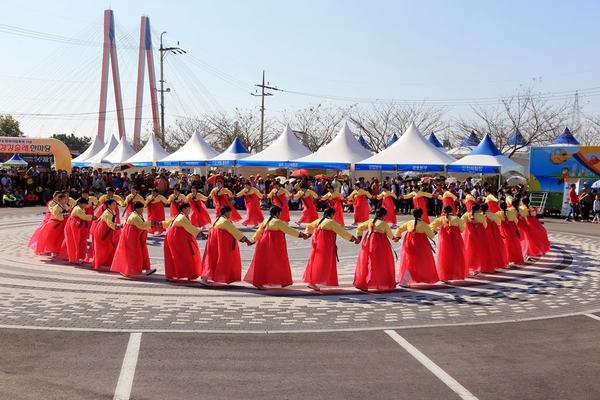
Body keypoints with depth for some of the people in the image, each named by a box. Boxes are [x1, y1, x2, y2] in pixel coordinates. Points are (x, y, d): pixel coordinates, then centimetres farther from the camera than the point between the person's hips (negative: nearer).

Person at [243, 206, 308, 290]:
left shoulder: (266, 221, 12)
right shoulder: (278, 222, -11)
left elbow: (259, 231, 22)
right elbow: (289, 230, -11)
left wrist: (254, 239, 36)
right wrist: (301, 234, -6)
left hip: (264, 244, 8)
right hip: (273, 246, -8)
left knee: (263, 264, 13)